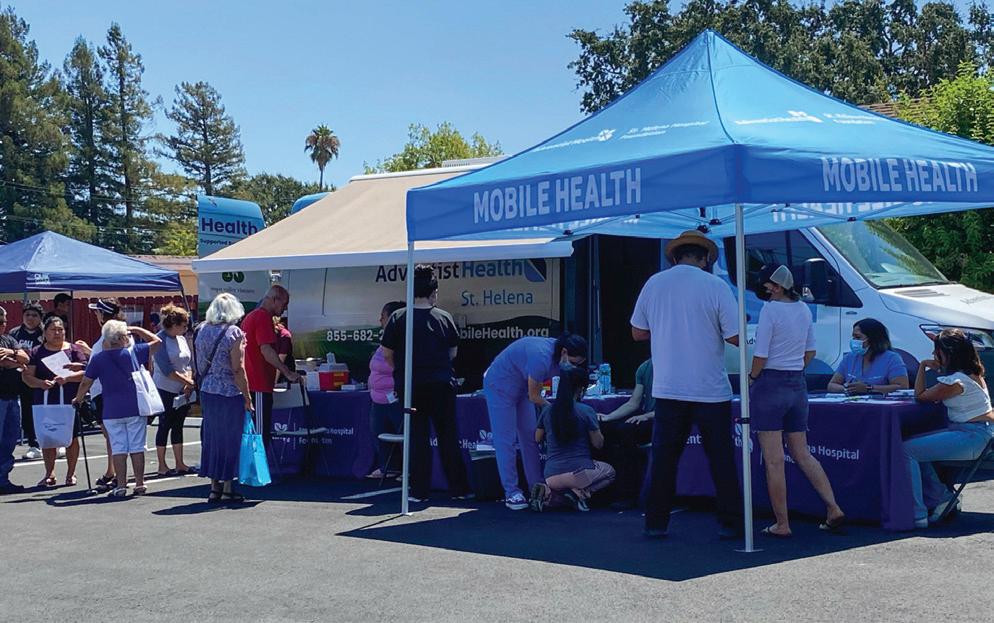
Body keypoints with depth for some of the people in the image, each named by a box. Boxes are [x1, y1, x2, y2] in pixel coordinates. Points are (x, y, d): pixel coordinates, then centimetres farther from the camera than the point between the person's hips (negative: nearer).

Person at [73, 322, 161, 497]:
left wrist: (78, 399, 20)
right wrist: (136, 329, 16)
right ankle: (140, 484, 9)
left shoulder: (98, 359, -1)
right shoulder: (134, 351, -1)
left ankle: (121, 486, 3)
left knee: (118, 448, 4)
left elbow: (85, 383, 3)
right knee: (137, 447, 6)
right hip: (136, 408, 0)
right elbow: (157, 341, 12)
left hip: (112, 411, 0)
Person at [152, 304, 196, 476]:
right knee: (165, 426, 1)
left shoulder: (182, 339, 8)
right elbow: (167, 370, -19)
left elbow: (189, 363, 10)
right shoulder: (160, 339, -13)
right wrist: (189, 382, -18)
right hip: (165, 390, -6)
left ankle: (180, 464, 16)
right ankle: (162, 466, 10)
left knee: (178, 426, 10)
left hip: (182, 391, 6)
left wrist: (189, 382, -7)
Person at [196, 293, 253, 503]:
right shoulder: (233, 333, -12)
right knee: (229, 439, 3)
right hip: (229, 394, -6)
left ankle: (214, 488, 17)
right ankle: (227, 489, 7)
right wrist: (247, 397, -9)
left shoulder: (203, 330, 7)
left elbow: (199, 364, 12)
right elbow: (238, 370, -15)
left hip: (207, 392, 6)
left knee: (211, 437, 12)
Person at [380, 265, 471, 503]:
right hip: (442, 384, 1)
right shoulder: (445, 318, 0)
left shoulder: (398, 318, -5)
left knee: (417, 438, 6)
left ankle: (419, 491, 7)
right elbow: (453, 352, 8)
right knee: (448, 438, 8)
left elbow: (386, 353, -2)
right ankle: (459, 489, 12)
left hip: (410, 385, -1)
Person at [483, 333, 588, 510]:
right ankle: (511, 493, -4)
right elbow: (534, 397, -22)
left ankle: (537, 487, 11)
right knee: (506, 440, -7)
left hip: (521, 387, 8)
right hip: (500, 385, -8)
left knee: (530, 437, 6)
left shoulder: (561, 356, -9)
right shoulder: (542, 357, -34)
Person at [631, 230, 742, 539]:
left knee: (663, 457, 10)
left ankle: (656, 522, 12)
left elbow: (638, 333, 10)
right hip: (710, 390, -2)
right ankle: (729, 523, 13)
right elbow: (735, 337, -8)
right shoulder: (716, 286, -8)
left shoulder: (653, 283, 2)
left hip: (667, 389, 3)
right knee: (721, 459, 8)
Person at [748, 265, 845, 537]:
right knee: (802, 454, 17)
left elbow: (760, 356, -15)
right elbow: (810, 353, 17)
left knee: (774, 461, -1)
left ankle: (782, 525, 3)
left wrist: (752, 378, 1)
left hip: (770, 385, -7)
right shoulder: (804, 309, 9)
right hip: (798, 386, 7)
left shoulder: (770, 310, -14)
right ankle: (834, 509, 10)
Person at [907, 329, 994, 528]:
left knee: (907, 450, -15)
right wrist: (940, 370, 11)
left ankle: (917, 516, -13)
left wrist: (923, 366, -1)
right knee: (915, 444, 13)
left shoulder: (957, 381, -19)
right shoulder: (973, 373, 12)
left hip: (972, 438, -11)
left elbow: (921, 395, -9)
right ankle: (940, 496, 13)